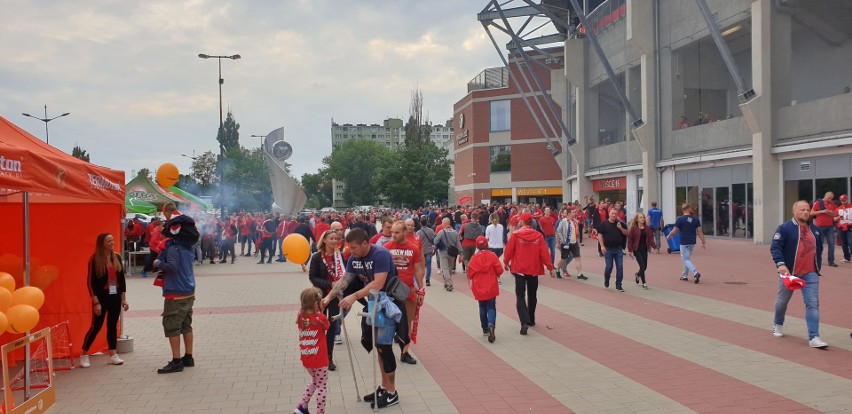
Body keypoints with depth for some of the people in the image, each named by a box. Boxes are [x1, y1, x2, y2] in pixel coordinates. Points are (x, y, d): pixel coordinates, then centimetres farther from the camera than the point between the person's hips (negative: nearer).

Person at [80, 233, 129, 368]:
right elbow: (91, 281, -11)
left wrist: (124, 298, 7)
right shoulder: (95, 259, -11)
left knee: (113, 325, 9)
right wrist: (96, 302, -14)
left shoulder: (117, 257, 4)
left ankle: (113, 355, 15)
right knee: (96, 326, -1)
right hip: (102, 296, -5)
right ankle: (84, 355, 14)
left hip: (115, 296, 5)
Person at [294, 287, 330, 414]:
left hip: (306, 360, 6)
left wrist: (318, 311, -1)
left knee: (314, 382, 27)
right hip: (320, 360, -6)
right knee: (322, 386, 11)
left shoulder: (301, 316, -5)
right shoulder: (321, 318, -18)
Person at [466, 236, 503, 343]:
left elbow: (470, 274, -4)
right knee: (491, 307, 5)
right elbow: (499, 270, -10)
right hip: (491, 287, -1)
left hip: (479, 288, 2)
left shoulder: (474, 258, -5)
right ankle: (491, 324, -23)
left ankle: (485, 329, 21)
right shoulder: (492, 256, -8)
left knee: (482, 307, 17)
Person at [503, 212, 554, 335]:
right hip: (534, 270, 3)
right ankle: (531, 320, 32)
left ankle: (524, 322, -17)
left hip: (519, 269, -3)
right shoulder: (538, 236, -4)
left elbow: (508, 250, -5)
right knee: (532, 295, 20)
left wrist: (506, 262, 12)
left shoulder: (515, 235, -10)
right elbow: (544, 253, -5)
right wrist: (550, 267, 3)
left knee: (520, 296, 0)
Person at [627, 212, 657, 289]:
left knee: (645, 266, 9)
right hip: (637, 249, -5)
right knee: (642, 266, -9)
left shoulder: (647, 228, 5)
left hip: (644, 249, 5)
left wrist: (654, 247, -4)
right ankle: (644, 283, 3)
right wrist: (630, 250, -9)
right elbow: (630, 239, -7)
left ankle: (638, 275, 41)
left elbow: (650, 238, 7)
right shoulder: (633, 228, -8)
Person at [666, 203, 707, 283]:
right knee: (688, 258, 20)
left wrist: (668, 237, 9)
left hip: (684, 243, -5)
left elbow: (675, 231, -7)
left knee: (686, 259, -2)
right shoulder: (695, 219, 1)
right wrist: (703, 242, 4)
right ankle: (684, 275, 28)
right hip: (692, 242, 5)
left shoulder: (680, 219, -11)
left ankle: (695, 273, -23)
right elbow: (700, 231, -1)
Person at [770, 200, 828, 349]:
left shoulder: (815, 230, 9)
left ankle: (814, 338, -9)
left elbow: (819, 249, 22)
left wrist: (817, 267, 19)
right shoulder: (785, 228, -9)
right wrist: (780, 264, -28)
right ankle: (778, 324, 41)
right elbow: (775, 247, -16)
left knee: (813, 304, -7)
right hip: (789, 273, -3)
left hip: (810, 274, 4)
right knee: (782, 301, 14)